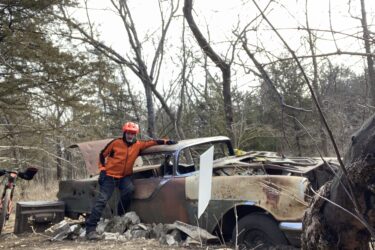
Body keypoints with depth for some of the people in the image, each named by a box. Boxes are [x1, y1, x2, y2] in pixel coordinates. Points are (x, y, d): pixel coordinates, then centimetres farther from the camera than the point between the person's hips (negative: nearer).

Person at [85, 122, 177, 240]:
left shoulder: (138, 145, -2)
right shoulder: (116, 143, -10)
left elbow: (152, 142, 5)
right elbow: (102, 155, -2)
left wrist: (166, 141, -7)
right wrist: (102, 170, -10)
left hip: (124, 176, 3)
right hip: (110, 176, -3)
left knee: (129, 189, -27)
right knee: (102, 200, -10)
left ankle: (120, 215, -5)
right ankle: (90, 229, -10)